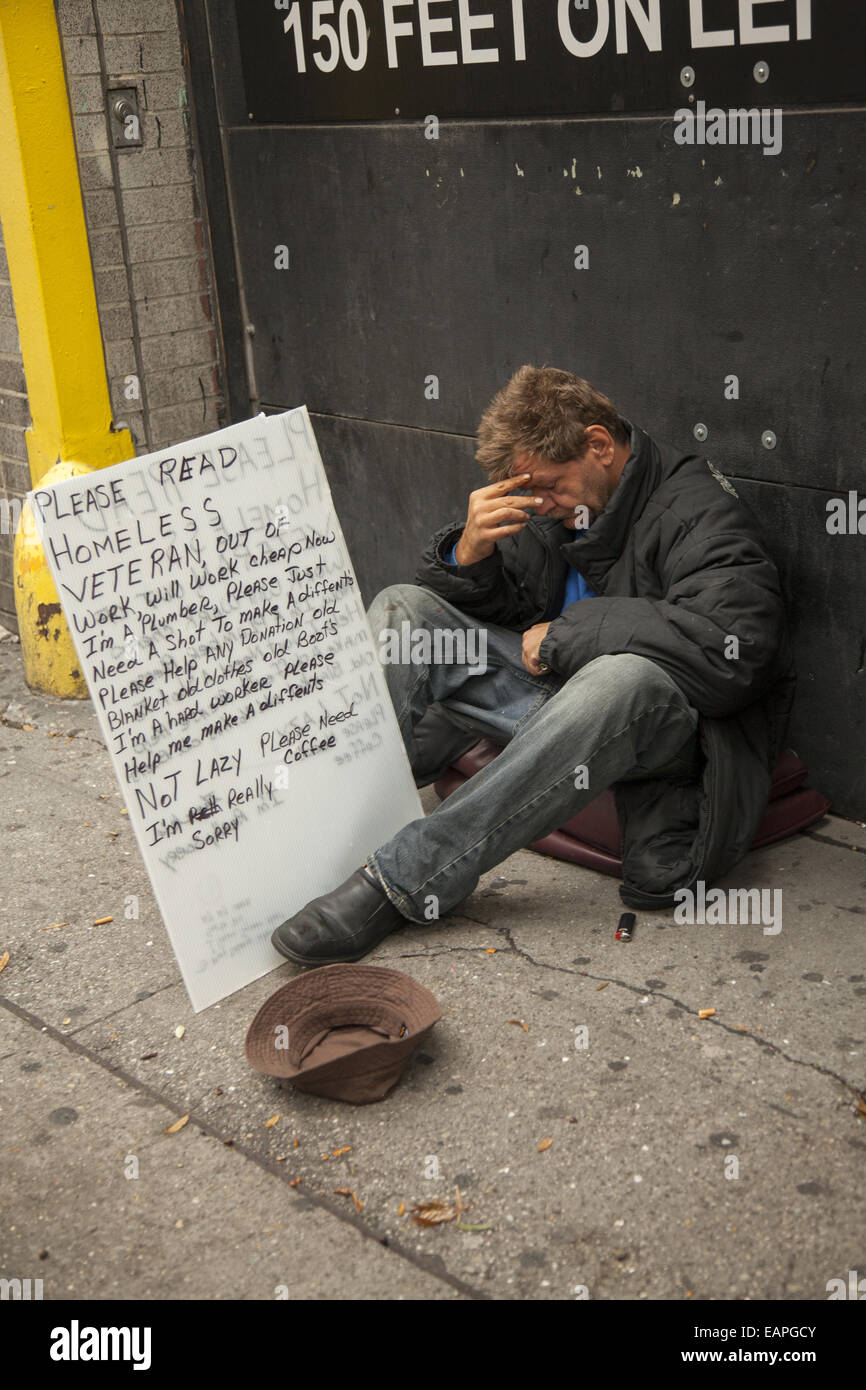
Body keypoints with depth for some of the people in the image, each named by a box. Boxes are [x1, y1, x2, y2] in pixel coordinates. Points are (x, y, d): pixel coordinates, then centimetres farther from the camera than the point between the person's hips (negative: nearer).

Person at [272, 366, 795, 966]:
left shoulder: (701, 511, -13)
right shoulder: (545, 512, 7)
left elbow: (728, 651, -28)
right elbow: (473, 607, 14)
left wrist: (564, 637, -19)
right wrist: (469, 552, -11)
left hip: (667, 723, -7)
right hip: (561, 694, 7)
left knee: (623, 677, -43)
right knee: (403, 609, -2)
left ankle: (402, 879, -41)